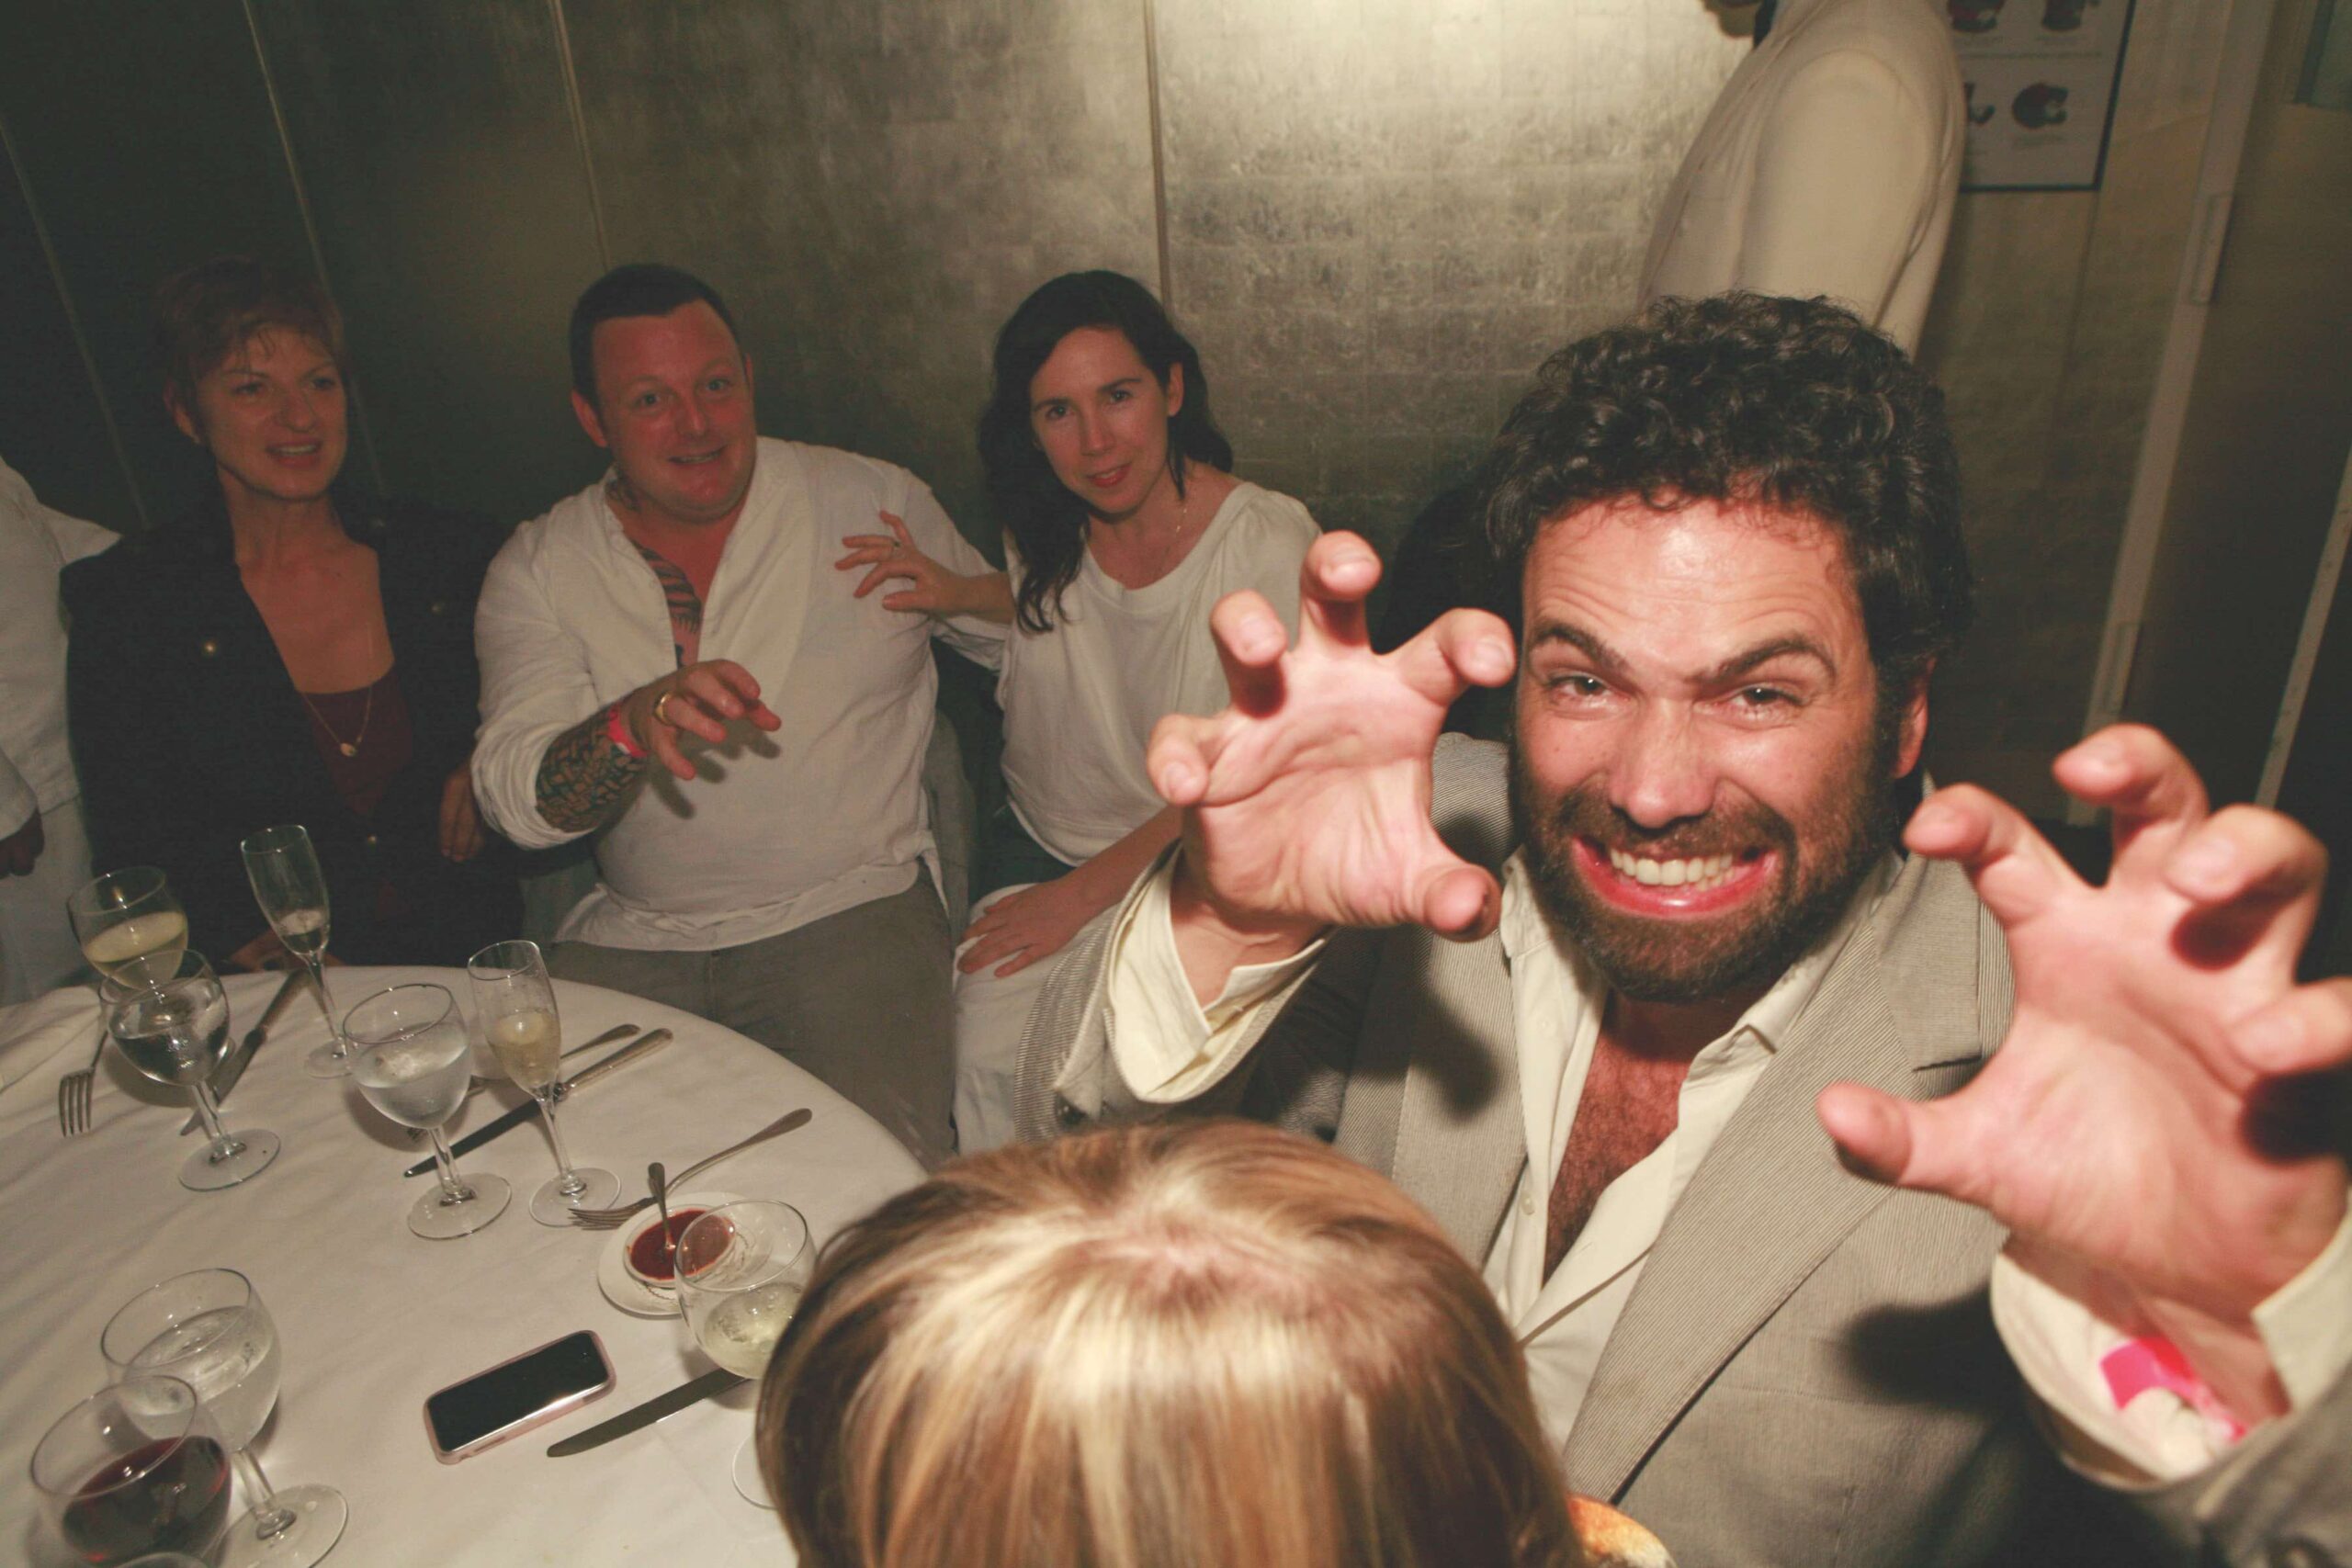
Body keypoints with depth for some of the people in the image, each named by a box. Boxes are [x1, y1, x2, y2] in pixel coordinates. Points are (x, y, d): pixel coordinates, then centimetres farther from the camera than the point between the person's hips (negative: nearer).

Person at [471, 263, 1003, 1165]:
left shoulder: (872, 504, 0)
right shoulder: (537, 570, 2)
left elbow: (1017, 635, 13)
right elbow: (518, 801, -10)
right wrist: (635, 723, -31)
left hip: (848, 910, -2)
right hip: (633, 940, 3)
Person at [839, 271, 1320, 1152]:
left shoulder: (1273, 549, -14)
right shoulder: (1044, 531, 1)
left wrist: (1085, 893, -14)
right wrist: (957, 595, 6)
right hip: (1039, 844, 4)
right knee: (992, 1055, -21)